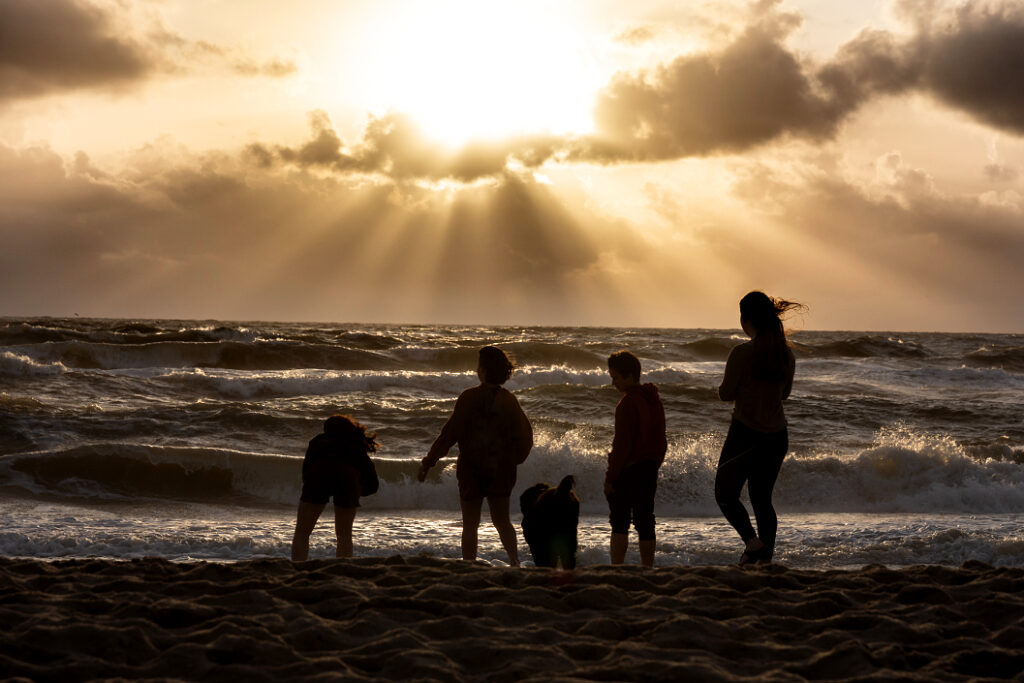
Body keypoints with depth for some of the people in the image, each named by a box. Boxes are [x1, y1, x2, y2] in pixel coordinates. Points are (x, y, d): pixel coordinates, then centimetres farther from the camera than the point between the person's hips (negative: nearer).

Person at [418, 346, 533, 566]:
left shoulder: (469, 398, -12)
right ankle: (514, 558, -7)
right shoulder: (509, 400, -1)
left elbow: (450, 433, -12)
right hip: (502, 470, 3)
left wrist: (428, 462, -5)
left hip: (471, 470, -3)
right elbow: (525, 434, 3)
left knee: (470, 523, 7)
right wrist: (515, 459, 20)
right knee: (501, 520, 14)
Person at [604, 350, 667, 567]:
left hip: (627, 470, -7)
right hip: (649, 469, 7)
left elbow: (622, 445, -19)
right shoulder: (655, 400, 10)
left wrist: (610, 477, -15)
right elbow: (661, 441, 16)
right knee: (645, 522, 11)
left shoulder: (628, 404, -17)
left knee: (619, 524, -2)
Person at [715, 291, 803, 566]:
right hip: (777, 435, 6)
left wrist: (727, 387, 11)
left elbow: (726, 394, -9)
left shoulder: (741, 353, -16)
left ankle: (752, 541, -11)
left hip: (746, 433, -6)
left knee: (726, 495, 9)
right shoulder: (787, 355, 2)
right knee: (762, 499, 15)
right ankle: (766, 557, 10)